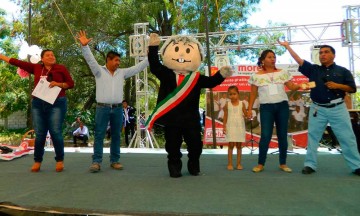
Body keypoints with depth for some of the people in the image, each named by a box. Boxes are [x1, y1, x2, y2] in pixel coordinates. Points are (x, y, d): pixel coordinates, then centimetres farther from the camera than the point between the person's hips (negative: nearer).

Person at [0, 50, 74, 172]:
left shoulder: (61, 68, 5)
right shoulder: (36, 68, 12)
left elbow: (71, 83, 4)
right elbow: (18, 63, 17)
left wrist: (59, 84, -12)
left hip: (57, 104, -3)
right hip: (38, 104, 3)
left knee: (56, 132, -6)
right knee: (39, 133, 4)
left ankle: (60, 160, 6)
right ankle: (37, 161, 14)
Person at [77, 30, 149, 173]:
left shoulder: (122, 73, 12)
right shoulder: (99, 71, 4)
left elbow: (138, 68, 11)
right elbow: (90, 59, -8)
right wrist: (84, 45, -24)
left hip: (118, 108, 3)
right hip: (102, 108, -3)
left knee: (116, 135, 8)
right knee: (99, 135, -1)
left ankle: (114, 161, 17)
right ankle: (96, 162, 4)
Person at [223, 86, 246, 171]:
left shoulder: (242, 104, -1)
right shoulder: (227, 105, 0)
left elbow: (246, 114, 0)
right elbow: (225, 116, 3)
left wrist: (246, 115, -23)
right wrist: (224, 126, -2)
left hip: (240, 127, 1)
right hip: (230, 127, -1)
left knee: (239, 145, 6)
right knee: (231, 145, -2)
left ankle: (238, 163, 14)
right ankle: (230, 164, 3)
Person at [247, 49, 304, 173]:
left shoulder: (283, 73, 7)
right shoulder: (256, 76, 4)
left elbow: (292, 87, 3)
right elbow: (253, 94, 6)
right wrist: (249, 109, 1)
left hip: (282, 106, 2)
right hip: (266, 107, -2)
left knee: (282, 135, 6)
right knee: (265, 136, -7)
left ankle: (283, 164, 19)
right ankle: (260, 164, 6)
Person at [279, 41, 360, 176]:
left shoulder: (343, 71, 6)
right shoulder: (313, 70, 8)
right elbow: (299, 60, 2)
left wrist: (337, 86, -13)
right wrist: (287, 46, -1)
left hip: (338, 109, -1)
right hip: (318, 109, 1)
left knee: (347, 138, 2)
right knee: (313, 137, 3)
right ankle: (310, 164, 11)